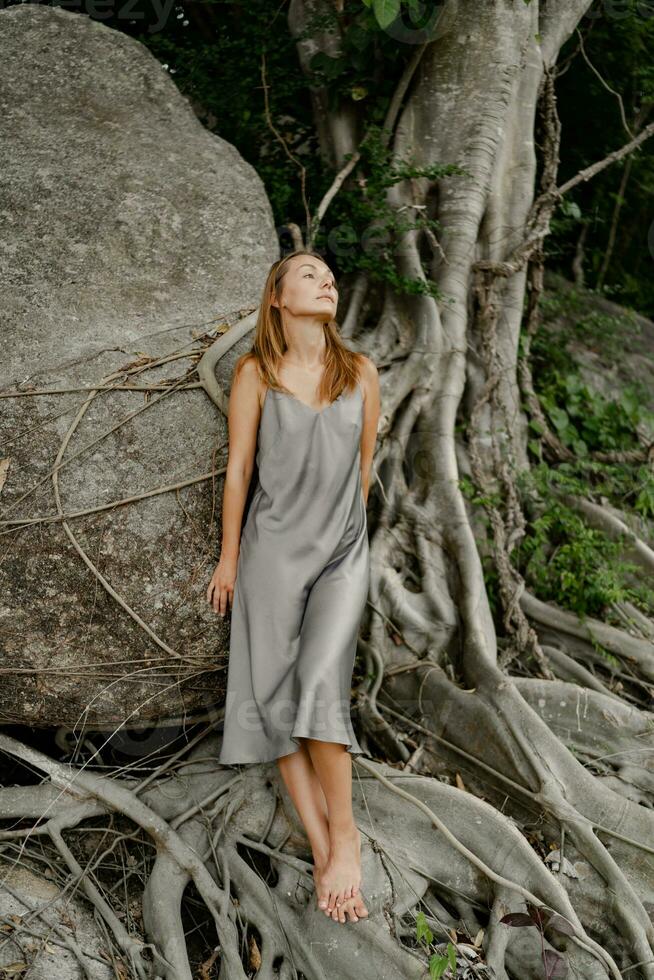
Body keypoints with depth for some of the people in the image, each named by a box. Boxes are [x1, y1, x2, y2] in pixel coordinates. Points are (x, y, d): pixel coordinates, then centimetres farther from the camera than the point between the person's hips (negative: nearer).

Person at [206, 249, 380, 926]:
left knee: (321, 680, -16)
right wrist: (228, 556, 4)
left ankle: (344, 831, 0)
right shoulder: (255, 373, 1)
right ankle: (323, 850, 4)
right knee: (275, 692, -4)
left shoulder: (360, 372, 5)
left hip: (343, 552, 0)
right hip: (272, 548, 0)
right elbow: (238, 466, 3)